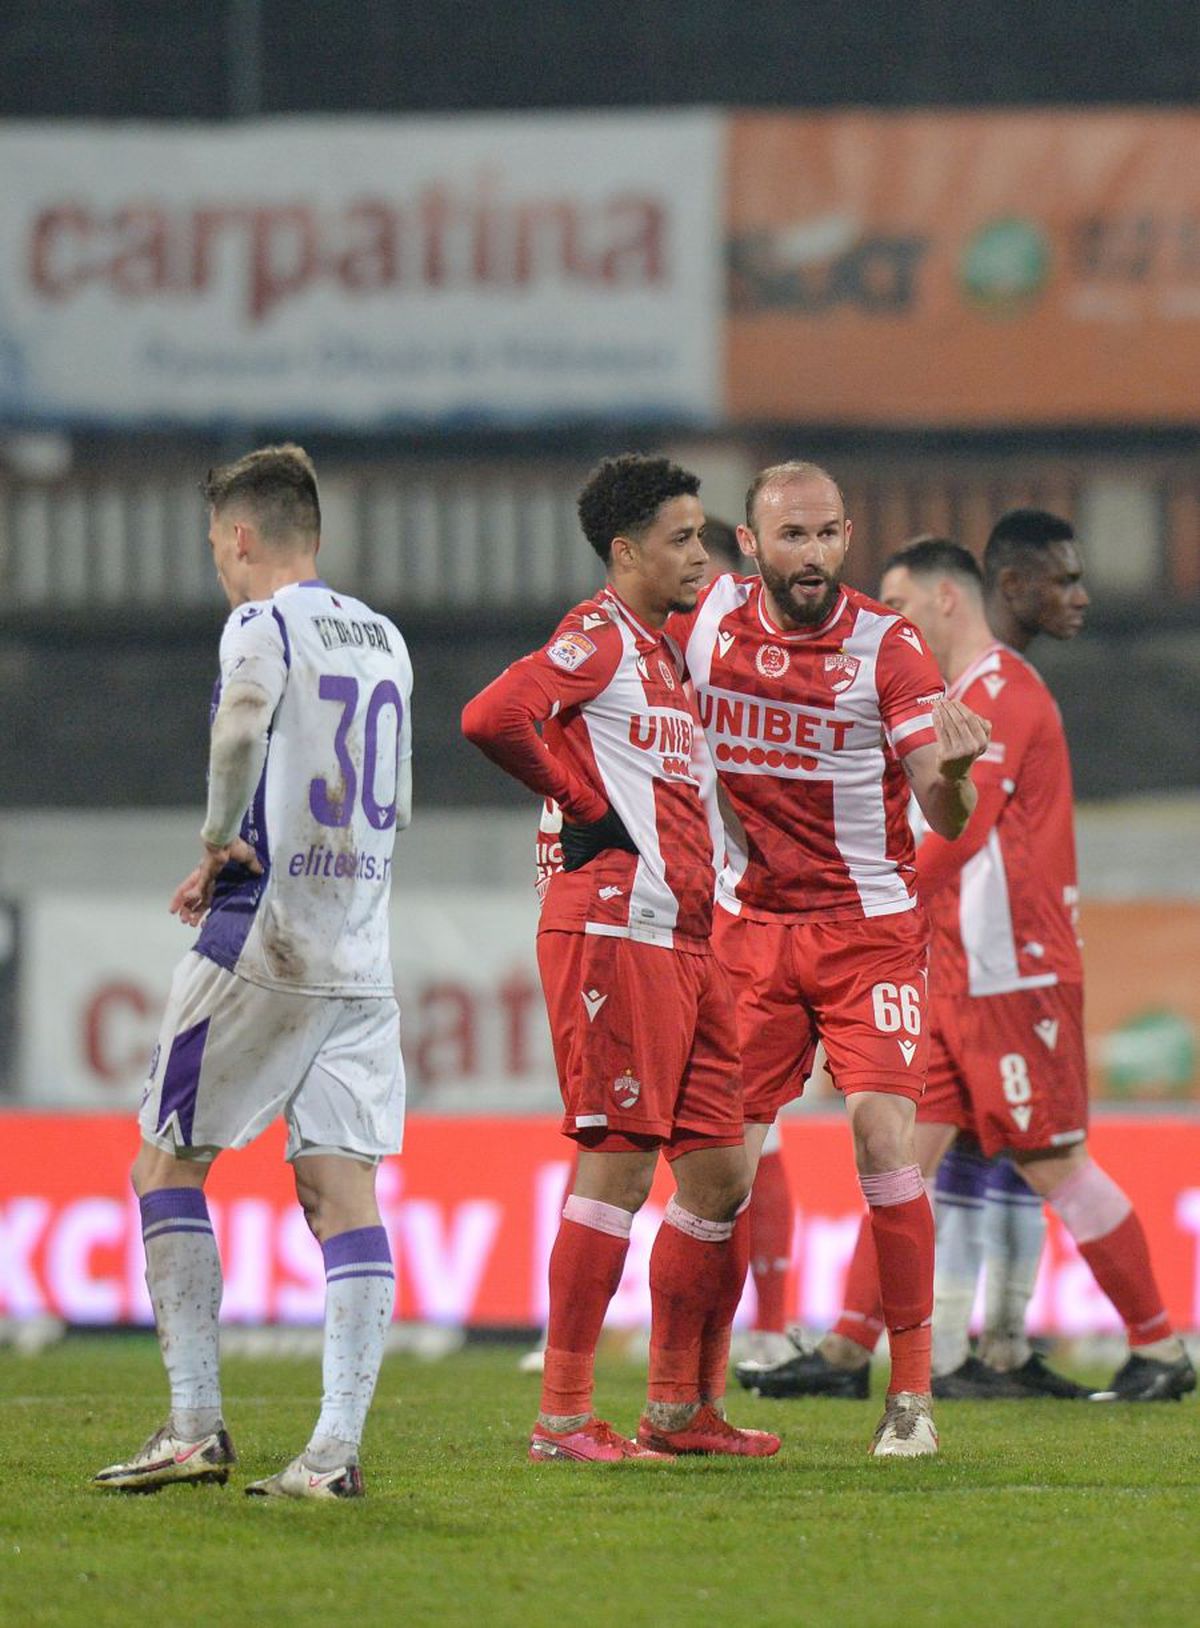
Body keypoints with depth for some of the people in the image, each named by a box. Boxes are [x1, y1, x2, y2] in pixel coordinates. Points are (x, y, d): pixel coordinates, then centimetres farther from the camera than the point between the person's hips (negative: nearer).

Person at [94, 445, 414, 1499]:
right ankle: (337, 1446, -9)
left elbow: (243, 727, -29)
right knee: (341, 1188, 1)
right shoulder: (385, 640, 16)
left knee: (168, 1165, 6)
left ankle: (197, 1423, 1)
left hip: (262, 946, -6)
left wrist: (219, 841, -16)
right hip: (363, 956, 6)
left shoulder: (264, 627, -7)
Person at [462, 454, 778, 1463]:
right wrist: (584, 804, -13)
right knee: (619, 1166, -10)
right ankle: (564, 1418, -7)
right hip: (614, 931, -9)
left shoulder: (664, 649, 21)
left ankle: (682, 1409, 18)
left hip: (683, 943, 9)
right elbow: (492, 718, -24)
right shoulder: (598, 637, -8)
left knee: (721, 1172, 10)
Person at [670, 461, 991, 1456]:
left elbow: (945, 815, -17)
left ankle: (912, 1393, -9)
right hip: (750, 927, 3)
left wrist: (951, 771, -39)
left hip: (868, 927, -3)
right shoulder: (707, 622, -3)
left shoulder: (888, 646, -11)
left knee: (883, 1134, -15)